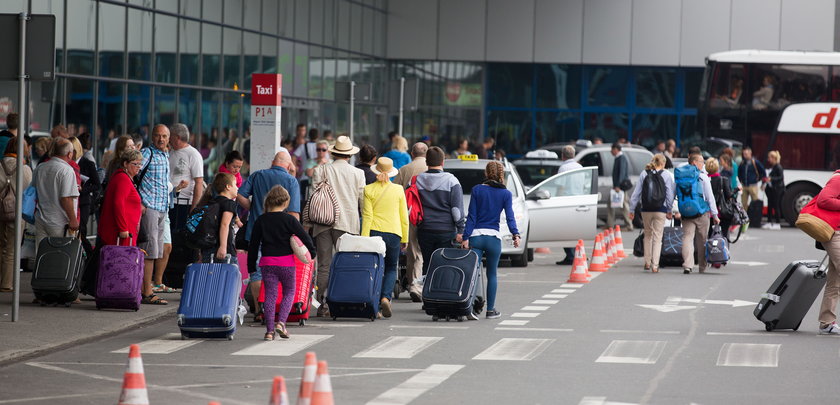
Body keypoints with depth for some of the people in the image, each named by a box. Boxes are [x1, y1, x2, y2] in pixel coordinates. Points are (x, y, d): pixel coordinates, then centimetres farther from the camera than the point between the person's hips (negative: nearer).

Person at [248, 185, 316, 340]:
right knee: (289, 292, 15)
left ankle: (269, 330, -1)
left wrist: (251, 266, 12)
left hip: (267, 262, 2)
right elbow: (304, 236, -4)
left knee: (270, 294, 5)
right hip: (286, 262, -2)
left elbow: (253, 245, 5)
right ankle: (281, 322, -3)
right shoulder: (289, 220, -6)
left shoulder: (260, 221, 2)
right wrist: (312, 252, 13)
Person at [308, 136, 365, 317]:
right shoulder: (358, 173, 4)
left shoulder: (321, 171, 4)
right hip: (347, 223, -1)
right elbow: (363, 200, 5)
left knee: (323, 266, 2)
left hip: (323, 222, 1)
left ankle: (323, 304, -2)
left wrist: (309, 222, 9)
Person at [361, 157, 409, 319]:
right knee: (391, 268, 12)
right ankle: (386, 297, -12)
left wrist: (364, 238, -3)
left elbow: (367, 216, -5)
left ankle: (377, 305, 5)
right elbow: (404, 217, 5)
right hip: (393, 233, 0)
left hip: (374, 232, 0)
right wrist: (404, 239, 14)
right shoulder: (398, 190, 2)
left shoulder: (369, 190, -1)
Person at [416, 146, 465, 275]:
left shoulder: (416, 180, 4)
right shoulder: (451, 181, -5)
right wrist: (461, 230, -4)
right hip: (446, 230, -3)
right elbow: (457, 208, -7)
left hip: (424, 230, 3)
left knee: (427, 264, 9)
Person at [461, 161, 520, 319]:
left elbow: (471, 216, -1)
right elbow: (510, 216, -9)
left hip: (475, 236, 0)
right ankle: (490, 310, 15)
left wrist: (466, 237, -2)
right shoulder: (506, 194, 4)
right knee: (492, 274, 13)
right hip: (493, 237, 0)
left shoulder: (477, 190, 3)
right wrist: (516, 235, -15)